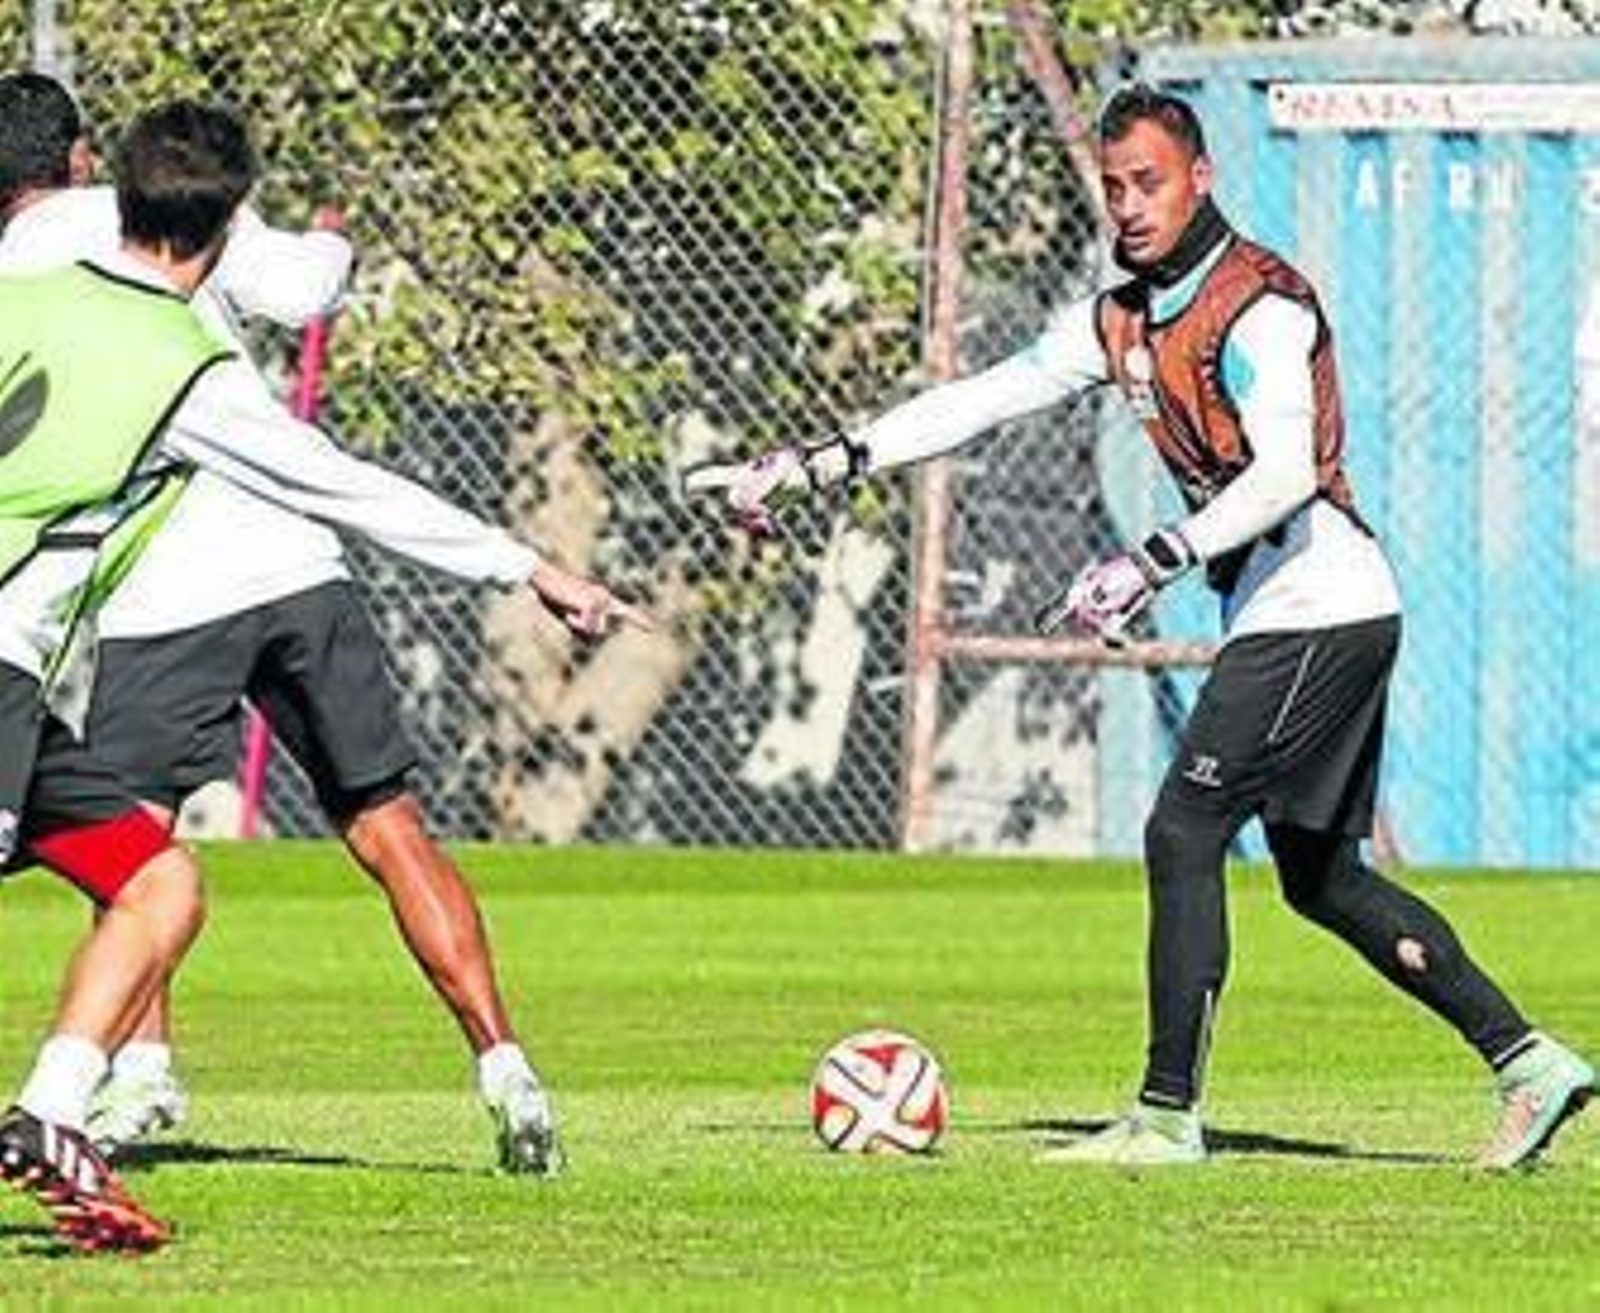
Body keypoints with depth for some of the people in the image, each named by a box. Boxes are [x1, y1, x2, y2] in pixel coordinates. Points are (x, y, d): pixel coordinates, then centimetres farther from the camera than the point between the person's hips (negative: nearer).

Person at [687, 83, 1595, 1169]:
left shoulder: (1259, 304, -15)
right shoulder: (1122, 321, 12)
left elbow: (1288, 471, -27)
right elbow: (981, 400, 12)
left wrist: (1157, 563, -35)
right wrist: (817, 466, 6)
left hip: (1322, 610, -10)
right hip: (1280, 619, 10)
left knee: (1183, 835, -11)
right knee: (1323, 880, 12)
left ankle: (1170, 1115, -8)